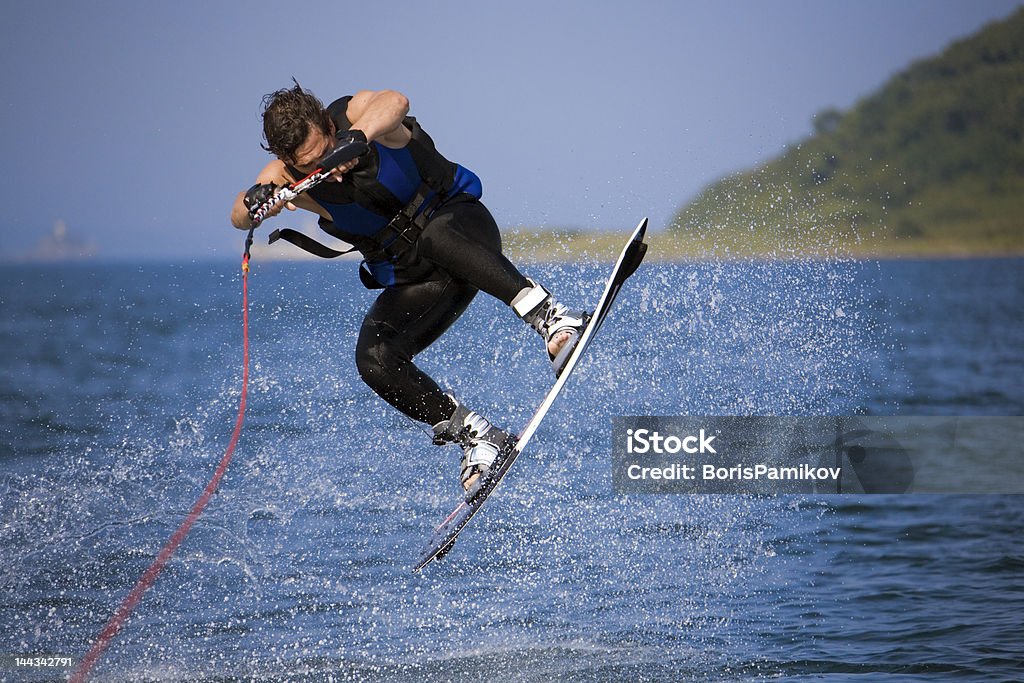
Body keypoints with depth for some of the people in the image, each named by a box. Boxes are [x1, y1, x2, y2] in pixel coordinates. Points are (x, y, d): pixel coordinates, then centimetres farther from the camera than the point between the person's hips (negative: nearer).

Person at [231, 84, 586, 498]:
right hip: (410, 279, 4)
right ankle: (475, 437, -11)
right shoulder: (286, 178, -9)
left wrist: (358, 137, -61)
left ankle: (552, 318, -45)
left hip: (461, 221, -4)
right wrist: (255, 201, -48)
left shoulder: (355, 114, -18)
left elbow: (394, 103, -41)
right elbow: (240, 217, -25)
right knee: (374, 359, -20)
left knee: (435, 236, -39)